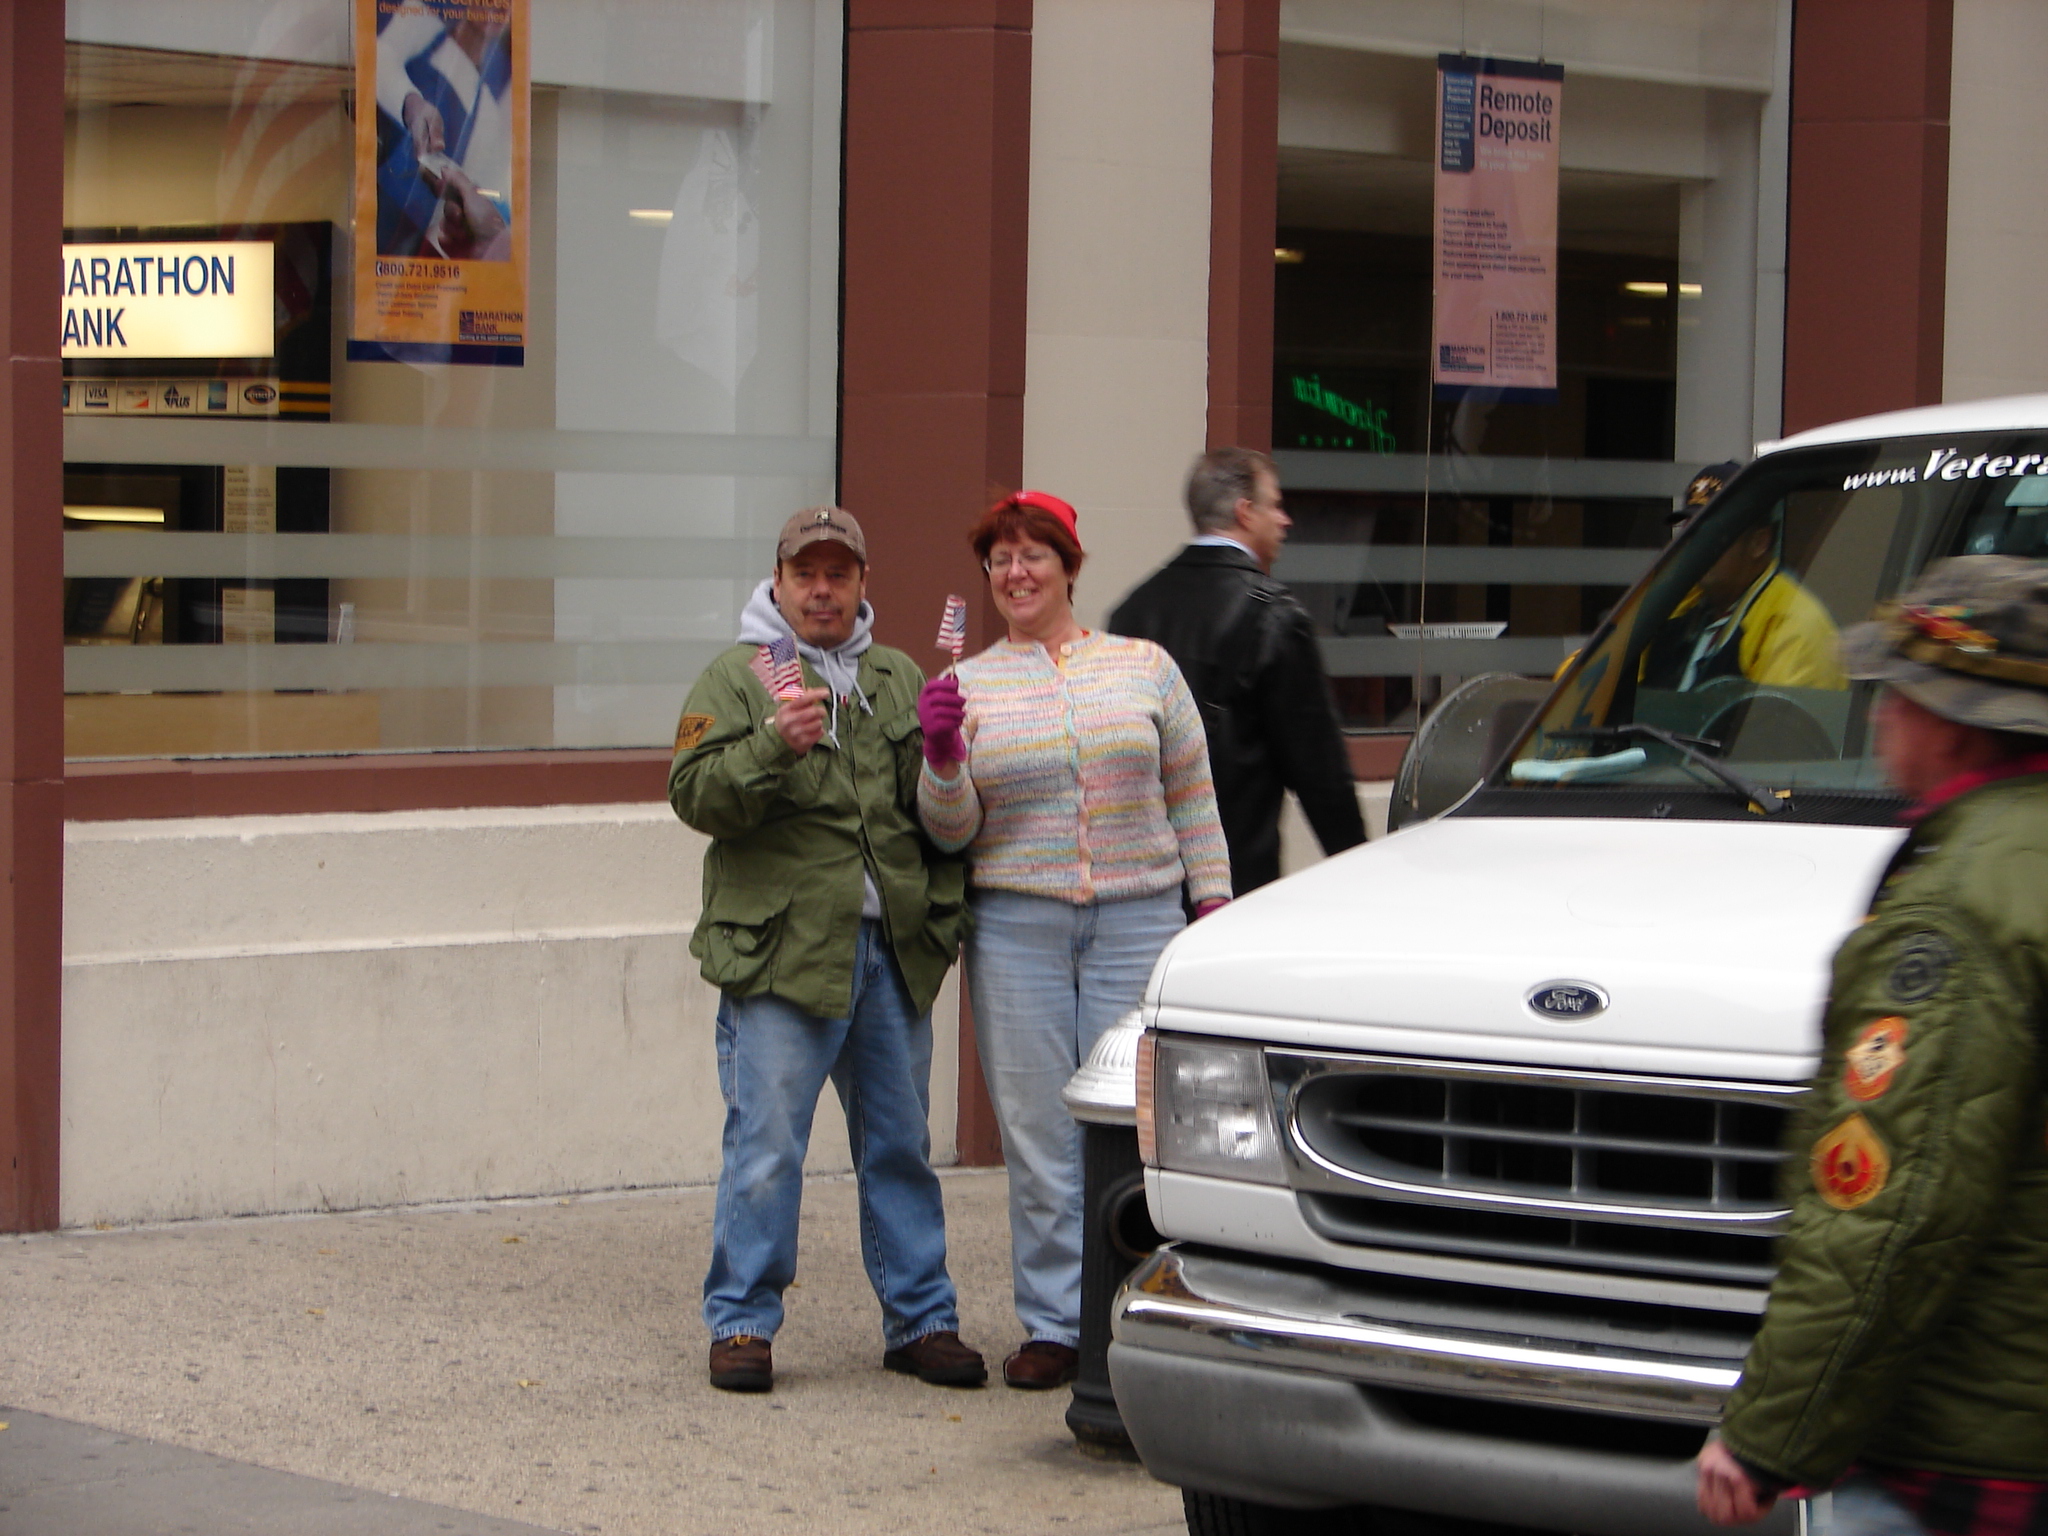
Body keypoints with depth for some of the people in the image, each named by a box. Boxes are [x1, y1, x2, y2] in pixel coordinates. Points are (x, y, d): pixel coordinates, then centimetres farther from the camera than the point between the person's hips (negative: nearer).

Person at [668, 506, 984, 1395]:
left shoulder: (900, 679, 17)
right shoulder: (736, 678, 3)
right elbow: (694, 794, -9)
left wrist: (944, 915, 8)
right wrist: (772, 745, -25)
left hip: (894, 953, 4)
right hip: (780, 951, -4)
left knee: (901, 1144, 11)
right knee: (765, 1146, -5)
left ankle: (921, 1321, 19)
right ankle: (741, 1323, 6)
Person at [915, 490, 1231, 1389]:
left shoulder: (1144, 667, 8)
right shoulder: (968, 685, 8)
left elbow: (1192, 798, 12)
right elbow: (950, 832, 5)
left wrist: (1213, 898, 5)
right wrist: (943, 759, -13)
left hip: (1137, 922, 0)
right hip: (1016, 929, 1)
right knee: (1038, 1134, 1)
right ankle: (1053, 1324, 8)